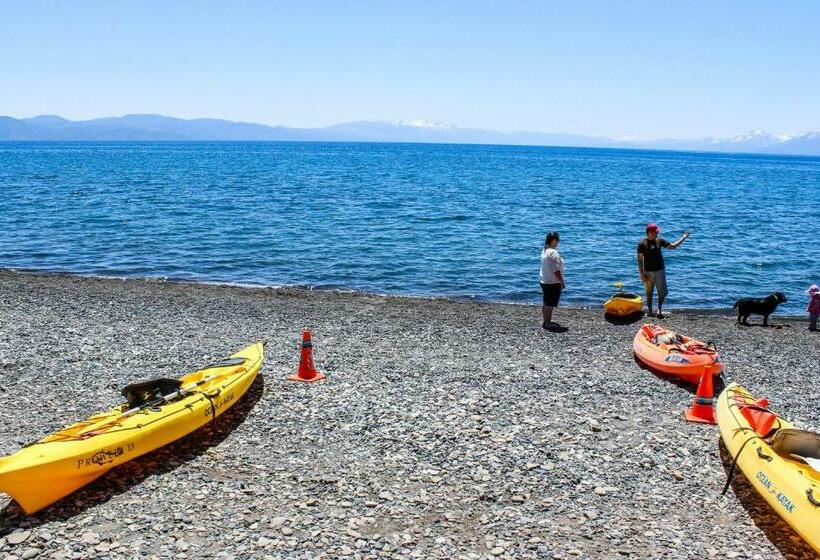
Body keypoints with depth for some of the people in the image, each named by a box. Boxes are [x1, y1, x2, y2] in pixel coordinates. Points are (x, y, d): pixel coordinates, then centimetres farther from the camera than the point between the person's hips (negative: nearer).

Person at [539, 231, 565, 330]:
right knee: (550, 304, 0)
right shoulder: (553, 253, -23)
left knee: (546, 303, 18)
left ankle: (547, 321, 29)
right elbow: (556, 270, -24)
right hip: (553, 283, -10)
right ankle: (547, 323, 7)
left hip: (544, 281, 10)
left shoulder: (544, 250, 7)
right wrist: (562, 282, -14)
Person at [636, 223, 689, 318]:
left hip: (660, 271, 4)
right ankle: (649, 311, 13)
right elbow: (640, 260, -9)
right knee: (649, 293, 6)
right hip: (648, 272, -4)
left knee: (662, 292, 2)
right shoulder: (642, 243, -10)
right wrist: (642, 274, -14)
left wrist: (684, 237, 4)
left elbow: (673, 246, 11)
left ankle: (659, 309, 6)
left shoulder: (659, 241, 3)